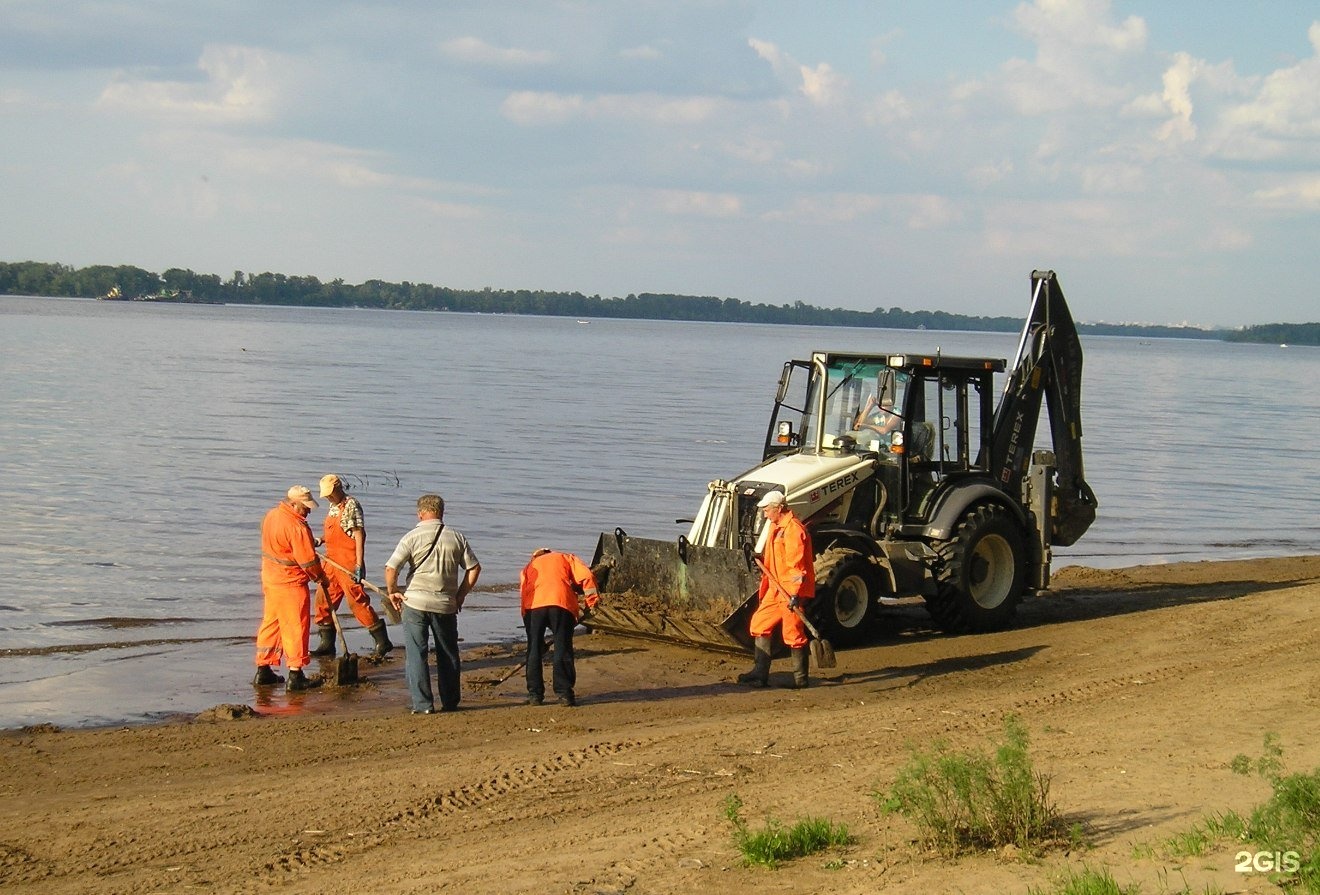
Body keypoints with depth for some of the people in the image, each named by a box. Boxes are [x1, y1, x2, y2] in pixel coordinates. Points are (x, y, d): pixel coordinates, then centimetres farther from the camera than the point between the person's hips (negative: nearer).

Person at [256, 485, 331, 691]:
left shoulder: (271, 515, 5)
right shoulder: (297, 527, -23)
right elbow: (308, 561, -20)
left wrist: (311, 541, 14)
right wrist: (321, 578, -2)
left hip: (270, 579, 9)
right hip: (290, 583, -9)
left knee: (270, 623, 16)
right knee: (296, 627, -2)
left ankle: (263, 670, 21)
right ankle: (295, 675, 0)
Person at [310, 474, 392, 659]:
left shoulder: (351, 505, -12)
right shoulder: (333, 507, 14)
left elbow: (359, 534, -17)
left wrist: (359, 565, -21)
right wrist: (321, 540, 6)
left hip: (349, 564, -9)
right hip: (332, 562, 9)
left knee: (357, 601, -8)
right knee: (324, 600, 10)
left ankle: (382, 641, 0)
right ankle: (327, 643, 19)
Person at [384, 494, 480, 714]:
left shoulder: (412, 537, -5)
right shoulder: (456, 537, 4)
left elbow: (391, 568, -11)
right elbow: (474, 568, 5)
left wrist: (392, 592, 4)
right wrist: (460, 595, 14)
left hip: (415, 603, -3)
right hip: (446, 605, 3)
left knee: (416, 654, 4)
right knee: (448, 655, 15)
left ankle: (422, 704, 0)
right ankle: (450, 702, 20)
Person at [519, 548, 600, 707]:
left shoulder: (528, 567, 35)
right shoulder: (566, 558, 29)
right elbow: (586, 576, 10)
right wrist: (592, 602, 17)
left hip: (532, 606, 2)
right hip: (561, 604, -1)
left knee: (534, 650, 12)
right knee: (563, 650, 4)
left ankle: (535, 694, 11)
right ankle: (564, 693, 0)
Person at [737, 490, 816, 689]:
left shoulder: (793, 529, -17)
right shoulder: (776, 527, 16)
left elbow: (796, 565, -23)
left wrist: (795, 594, -27)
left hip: (791, 591, -10)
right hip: (776, 588, 10)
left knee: (793, 633, -4)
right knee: (759, 624, 10)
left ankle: (800, 678, 5)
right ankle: (760, 673, 14)